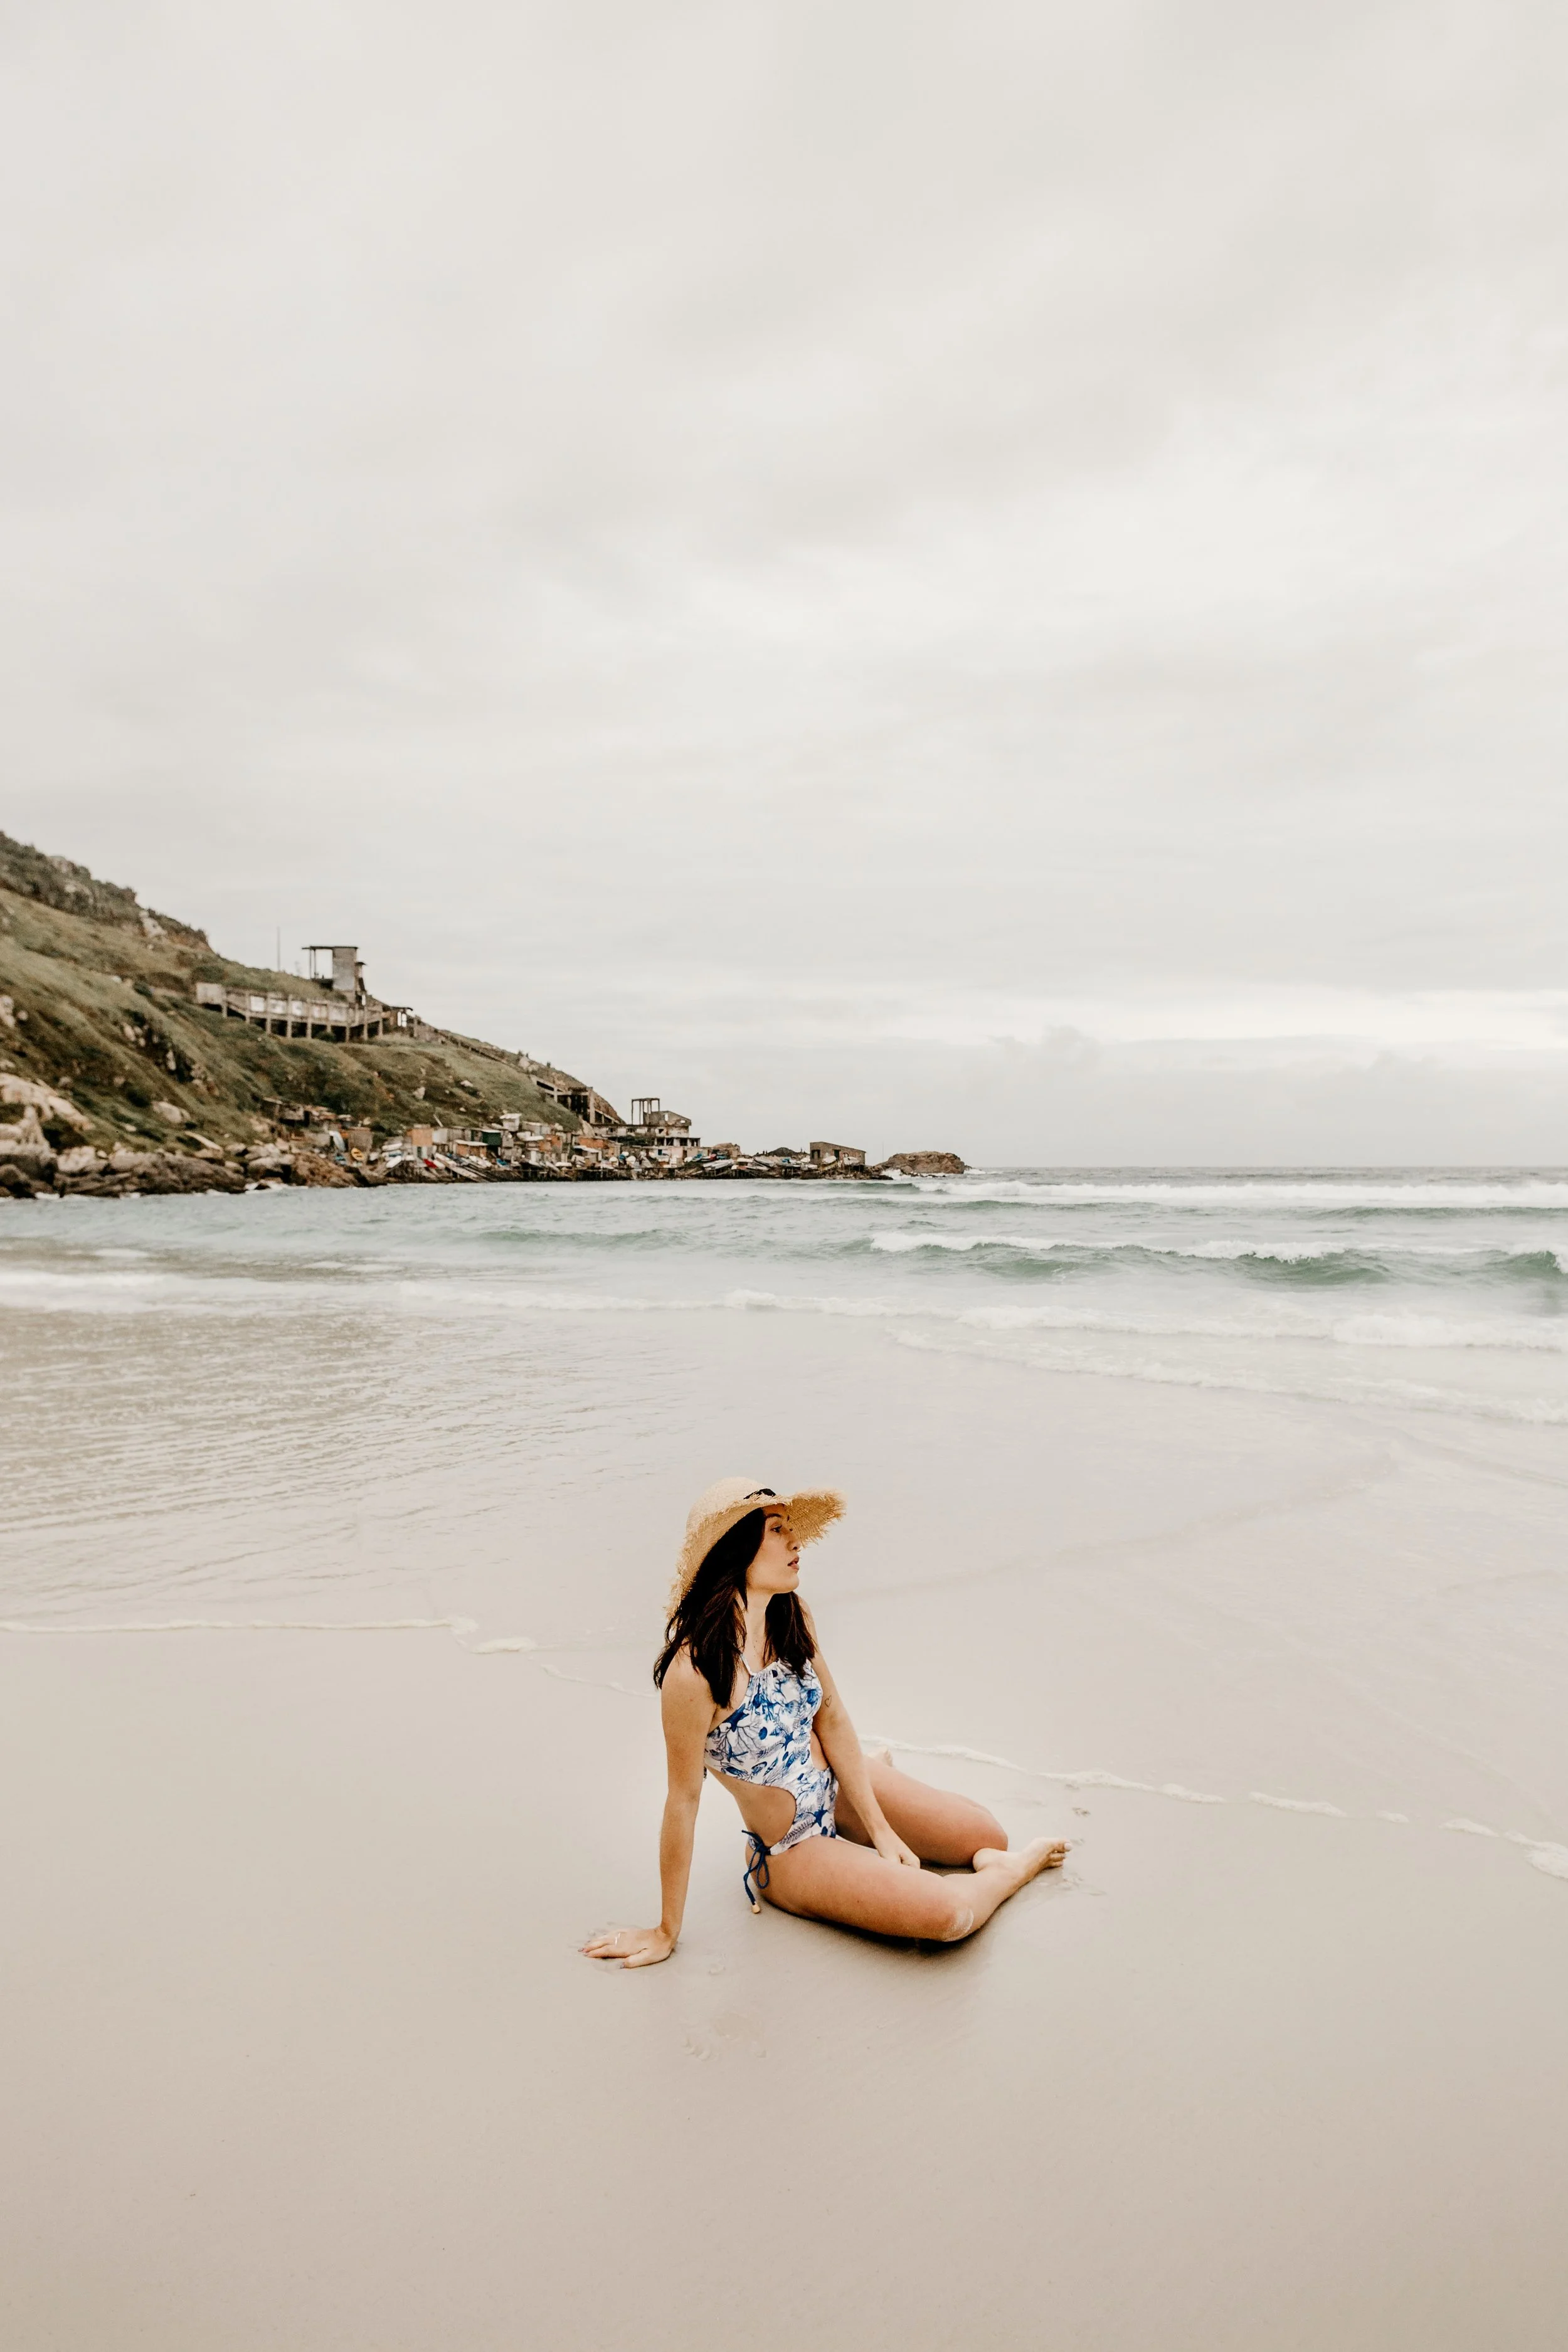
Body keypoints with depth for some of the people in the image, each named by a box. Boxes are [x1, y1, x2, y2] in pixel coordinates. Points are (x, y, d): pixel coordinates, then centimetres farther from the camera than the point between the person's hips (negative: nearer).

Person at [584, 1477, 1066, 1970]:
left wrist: (881, 1828, -2)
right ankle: (1015, 1870, 12)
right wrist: (666, 1931, -15)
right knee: (946, 1914, -20)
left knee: (989, 1838, 11)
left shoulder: (792, 1616, -11)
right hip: (792, 1849, -6)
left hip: (841, 1790, 6)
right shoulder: (695, 1671, -32)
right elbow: (683, 1801, -25)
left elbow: (831, 1717, -2)